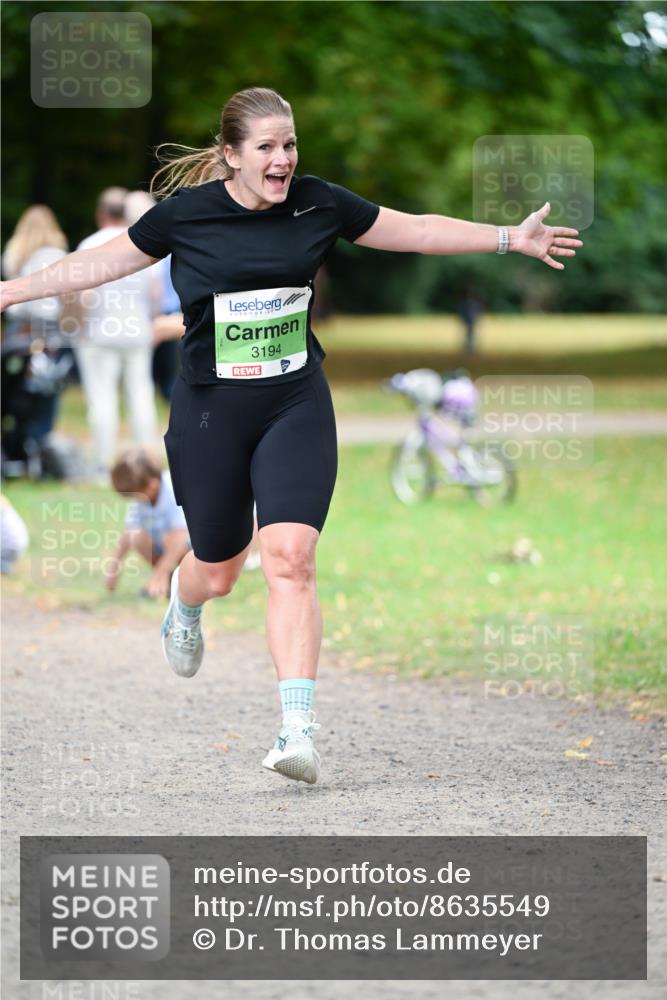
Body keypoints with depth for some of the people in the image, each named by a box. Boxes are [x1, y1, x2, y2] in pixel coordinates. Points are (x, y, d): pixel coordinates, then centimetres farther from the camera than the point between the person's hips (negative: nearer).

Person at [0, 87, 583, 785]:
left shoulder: (318, 204, -1)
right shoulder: (185, 213, -5)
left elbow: (416, 230, 9)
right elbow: (109, 259, 9)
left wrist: (512, 238, 7)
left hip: (296, 408, 0)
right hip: (210, 412, 0)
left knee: (289, 559, -17)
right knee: (218, 571, 12)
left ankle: (298, 728, -20)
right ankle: (183, 602, 52)